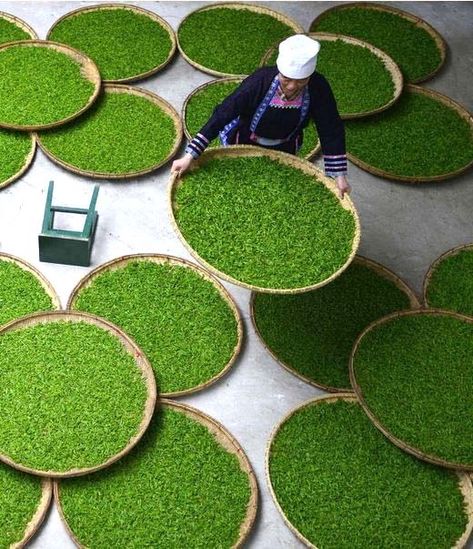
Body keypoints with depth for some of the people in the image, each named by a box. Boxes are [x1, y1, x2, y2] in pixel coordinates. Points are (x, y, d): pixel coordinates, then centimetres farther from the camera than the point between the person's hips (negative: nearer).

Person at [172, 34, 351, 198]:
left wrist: (339, 175, -22)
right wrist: (189, 157, -41)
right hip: (243, 144, -3)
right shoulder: (260, 82, -37)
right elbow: (221, 116, -37)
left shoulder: (318, 88, -30)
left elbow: (332, 130, -20)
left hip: (284, 150, 3)